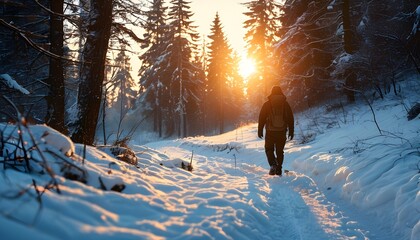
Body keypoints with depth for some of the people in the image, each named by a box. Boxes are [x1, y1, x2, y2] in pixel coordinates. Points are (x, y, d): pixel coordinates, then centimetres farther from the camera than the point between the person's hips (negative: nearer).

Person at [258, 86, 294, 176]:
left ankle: (273, 165, -13)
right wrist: (291, 131, 12)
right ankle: (279, 169, 11)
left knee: (269, 149, 9)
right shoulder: (285, 104, 5)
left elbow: (262, 118, -1)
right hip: (282, 131, 2)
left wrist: (260, 130, 5)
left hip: (270, 131, -2)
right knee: (280, 150, 12)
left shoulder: (267, 104, 0)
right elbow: (291, 119, 7)